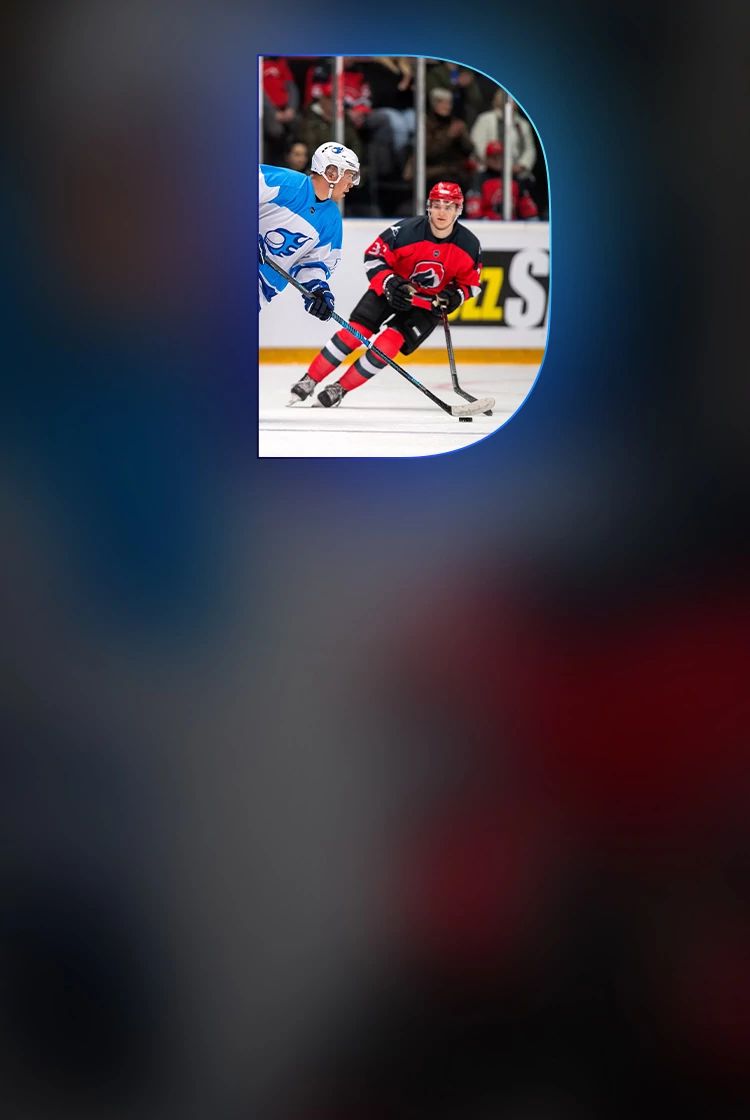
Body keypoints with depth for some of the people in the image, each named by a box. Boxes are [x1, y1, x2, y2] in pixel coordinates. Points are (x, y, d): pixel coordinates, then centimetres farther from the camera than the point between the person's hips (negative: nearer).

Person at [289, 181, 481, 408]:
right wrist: (390, 283, -28)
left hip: (428, 303, 1)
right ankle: (309, 381, -3)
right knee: (356, 330, -14)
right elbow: (373, 257, -14)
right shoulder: (407, 230, -23)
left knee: (391, 340, -18)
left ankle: (340, 389, -7)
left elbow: (470, 282, 1)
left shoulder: (469, 245, -14)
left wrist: (454, 297, -18)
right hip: (391, 289, -1)